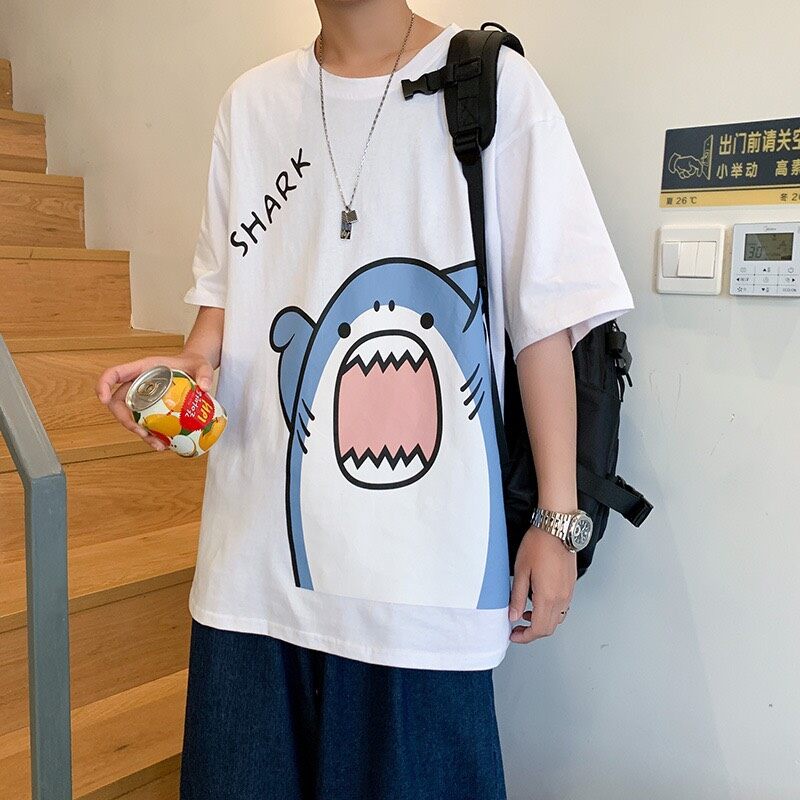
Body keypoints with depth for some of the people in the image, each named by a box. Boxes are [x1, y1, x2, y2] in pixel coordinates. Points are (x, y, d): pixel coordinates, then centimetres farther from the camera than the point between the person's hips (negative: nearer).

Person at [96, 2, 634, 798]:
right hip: (257, 547, 4)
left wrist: (557, 519, -5)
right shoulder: (249, 103, 11)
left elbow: (546, 318, -3)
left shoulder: (496, 87, -1)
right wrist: (195, 359, -5)